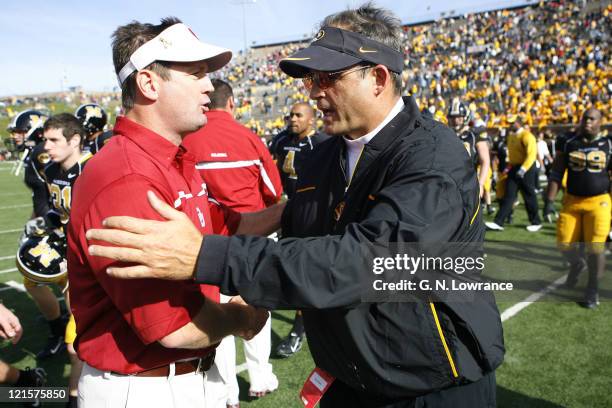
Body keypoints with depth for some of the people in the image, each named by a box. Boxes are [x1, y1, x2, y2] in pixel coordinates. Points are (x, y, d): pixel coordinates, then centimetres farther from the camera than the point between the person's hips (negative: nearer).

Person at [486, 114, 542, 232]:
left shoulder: (527, 136, -15)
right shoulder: (511, 136, 12)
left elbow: (532, 154, -23)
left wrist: (523, 169, -27)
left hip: (525, 169, -8)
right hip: (514, 168, 8)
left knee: (529, 197, 4)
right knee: (508, 196, 2)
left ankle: (536, 222, 20)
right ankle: (498, 223, -3)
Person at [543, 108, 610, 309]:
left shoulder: (607, 144, 0)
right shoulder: (568, 142, 2)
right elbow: (556, 173, 4)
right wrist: (550, 200, -3)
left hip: (598, 202, -1)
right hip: (571, 201, 2)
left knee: (595, 247, -5)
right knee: (564, 244, 0)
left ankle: (592, 289, 15)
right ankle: (577, 264, 35)